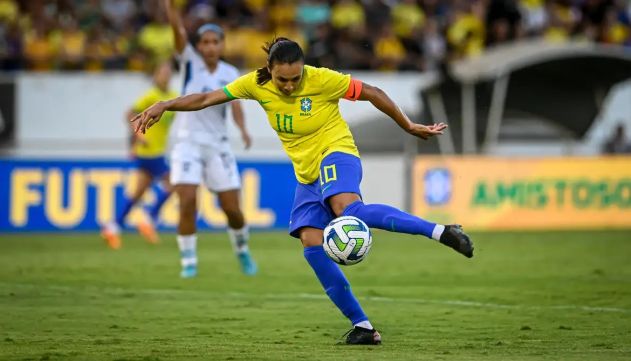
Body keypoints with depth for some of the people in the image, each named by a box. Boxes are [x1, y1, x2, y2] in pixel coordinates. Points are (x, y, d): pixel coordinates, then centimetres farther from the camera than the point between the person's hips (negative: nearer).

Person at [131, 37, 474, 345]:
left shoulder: (323, 80, -17)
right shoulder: (257, 84, -5)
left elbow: (372, 93, -6)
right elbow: (207, 99, -2)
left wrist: (409, 126, 1)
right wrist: (163, 105, -13)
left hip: (336, 154, -6)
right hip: (307, 174, 6)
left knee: (347, 210, -38)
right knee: (311, 243, -13)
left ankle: (440, 231, -41)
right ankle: (362, 325, -9)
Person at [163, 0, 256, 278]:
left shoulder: (230, 74, 4)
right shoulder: (190, 62, -2)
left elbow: (235, 105, -9)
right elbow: (178, 29, -17)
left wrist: (243, 129, -28)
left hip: (217, 145, 2)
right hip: (187, 142, -2)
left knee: (232, 209, 1)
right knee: (187, 203, -17)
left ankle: (242, 252, 29)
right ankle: (188, 262, -4)